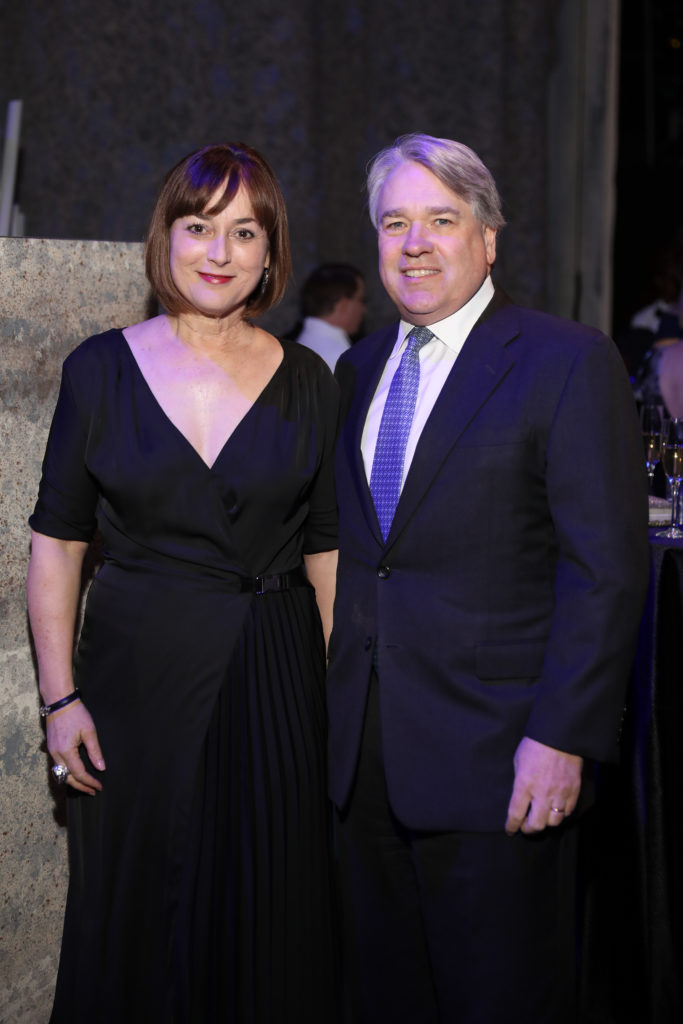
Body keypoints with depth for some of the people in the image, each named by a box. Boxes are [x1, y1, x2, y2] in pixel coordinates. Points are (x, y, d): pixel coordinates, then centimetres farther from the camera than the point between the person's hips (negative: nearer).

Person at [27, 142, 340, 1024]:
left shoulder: (307, 383, 2)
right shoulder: (100, 369, -1)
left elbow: (326, 552, 5)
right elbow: (55, 543, 1)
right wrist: (59, 696, -5)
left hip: (275, 686, 1)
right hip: (135, 677, 0)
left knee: (267, 917, 9)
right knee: (133, 917, 10)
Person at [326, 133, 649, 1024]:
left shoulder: (568, 363, -7)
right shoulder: (359, 367, 13)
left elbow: (608, 569, -11)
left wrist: (561, 738, -17)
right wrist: (335, 712, 8)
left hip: (495, 762, -5)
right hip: (364, 752, 6)